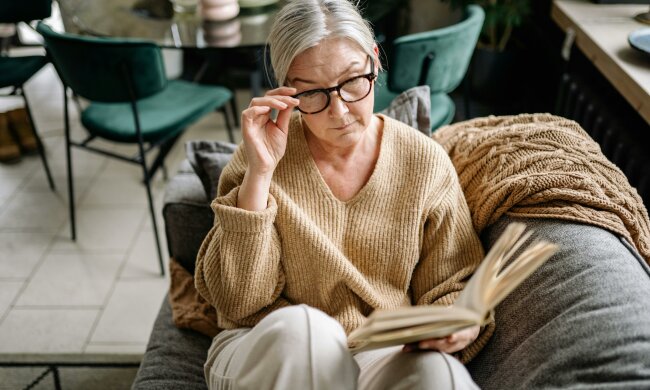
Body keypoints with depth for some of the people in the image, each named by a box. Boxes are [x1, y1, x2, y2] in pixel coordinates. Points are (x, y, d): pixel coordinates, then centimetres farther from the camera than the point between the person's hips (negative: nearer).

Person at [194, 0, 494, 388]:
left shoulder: (425, 163, -3)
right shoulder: (266, 154, -5)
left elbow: (451, 286, 6)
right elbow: (238, 301, -12)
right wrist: (259, 174, -20)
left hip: (385, 357, 1)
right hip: (269, 352, 0)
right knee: (301, 328, -34)